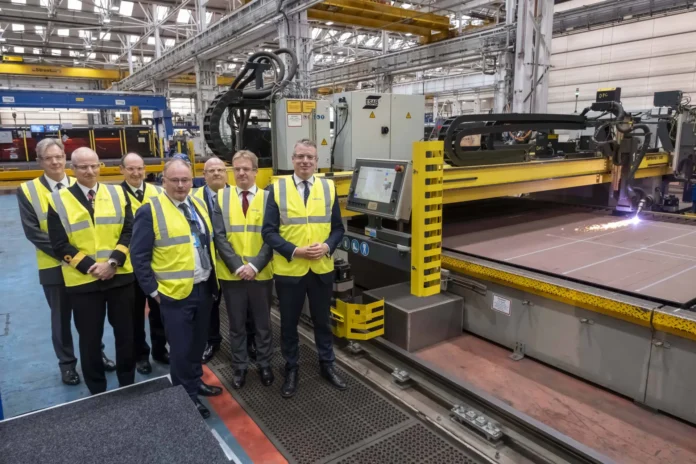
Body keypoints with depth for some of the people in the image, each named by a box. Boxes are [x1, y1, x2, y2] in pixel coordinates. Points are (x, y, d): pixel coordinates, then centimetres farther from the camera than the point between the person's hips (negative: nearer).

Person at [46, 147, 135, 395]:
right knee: (90, 338, 10)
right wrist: (89, 266, -15)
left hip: (120, 276, 2)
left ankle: (128, 384, 29)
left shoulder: (117, 194, 4)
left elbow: (129, 231, -1)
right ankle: (96, 390, 27)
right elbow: (59, 244, -6)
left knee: (125, 333, 11)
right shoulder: (58, 200, 0)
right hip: (82, 280, -1)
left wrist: (113, 262, -14)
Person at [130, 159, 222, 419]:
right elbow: (139, 255, -9)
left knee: (199, 343, 19)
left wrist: (213, 276, 12)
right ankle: (187, 396, 22)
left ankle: (196, 381, 38)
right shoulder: (150, 211, -10)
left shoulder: (200, 205, 8)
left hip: (204, 288, 6)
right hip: (175, 293, -5)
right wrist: (153, 290, -10)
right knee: (181, 348, 6)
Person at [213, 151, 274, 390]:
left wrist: (255, 266, -15)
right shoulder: (221, 197, 1)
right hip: (231, 273, 1)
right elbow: (219, 236, -4)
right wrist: (237, 266, -13)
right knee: (236, 324, 13)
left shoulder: (267, 198, -1)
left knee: (263, 323, 12)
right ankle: (239, 367, 29)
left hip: (261, 273, 0)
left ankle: (264, 364, 30)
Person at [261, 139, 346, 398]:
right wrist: (294, 251, -19)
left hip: (322, 269, 2)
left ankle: (327, 365, 36)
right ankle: (291, 370, 33)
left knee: (322, 320, 17)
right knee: (289, 323, 13)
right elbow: (268, 231, -7)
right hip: (288, 270, -1)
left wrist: (327, 246, -14)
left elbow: (338, 228, 5)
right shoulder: (277, 189, -4)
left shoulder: (328, 187, 2)